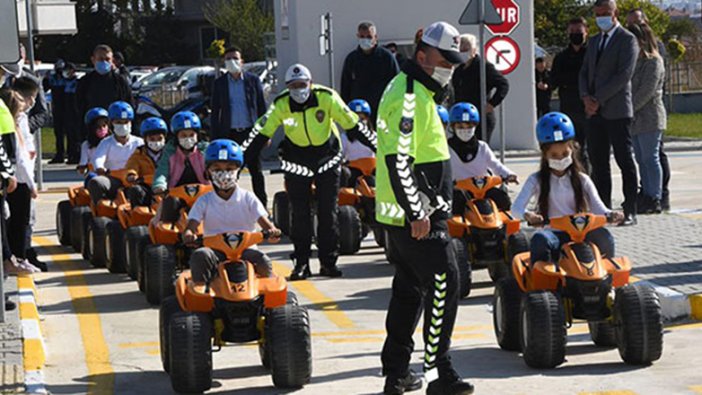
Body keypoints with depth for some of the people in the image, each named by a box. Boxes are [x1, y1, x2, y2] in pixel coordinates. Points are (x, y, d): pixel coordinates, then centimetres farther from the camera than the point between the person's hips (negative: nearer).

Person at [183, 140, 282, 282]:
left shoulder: (248, 198, 9)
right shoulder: (205, 201, 10)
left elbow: (263, 220, -1)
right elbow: (192, 225, -1)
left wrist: (272, 231, -27)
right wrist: (189, 235, -28)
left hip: (245, 248, 0)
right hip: (215, 250, 0)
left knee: (263, 261, -30)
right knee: (199, 255, -32)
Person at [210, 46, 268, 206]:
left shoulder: (253, 80, 3)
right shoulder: (220, 83, 5)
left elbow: (262, 107, 5)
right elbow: (215, 112, 7)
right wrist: (215, 138, 0)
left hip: (250, 132, 0)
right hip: (230, 133, 0)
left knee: (256, 171, 6)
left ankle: (262, 204, 13)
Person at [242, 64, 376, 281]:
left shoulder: (326, 98, -17)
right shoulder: (281, 105, -14)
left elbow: (352, 123, -11)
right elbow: (261, 133, -9)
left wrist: (378, 146, -9)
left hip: (328, 158, 0)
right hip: (297, 162, 0)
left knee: (328, 211, 1)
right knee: (300, 214, -1)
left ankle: (328, 261, 9)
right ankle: (301, 263, 7)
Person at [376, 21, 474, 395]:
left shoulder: (416, 92, 18)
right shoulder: (409, 97, -17)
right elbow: (397, 158, -25)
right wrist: (417, 213, -24)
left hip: (411, 212, 11)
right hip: (415, 215, -11)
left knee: (409, 289, 15)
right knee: (443, 284, -9)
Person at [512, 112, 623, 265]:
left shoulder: (581, 180, 13)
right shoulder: (537, 180, 7)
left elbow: (597, 207, 3)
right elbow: (517, 207, -7)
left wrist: (610, 215, -22)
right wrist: (528, 215, -32)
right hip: (553, 233, -2)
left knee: (604, 236, -30)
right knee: (540, 239, -38)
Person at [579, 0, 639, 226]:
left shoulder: (627, 39, -4)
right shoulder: (594, 42, 19)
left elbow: (624, 74, -13)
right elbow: (585, 72, 18)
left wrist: (598, 99, -14)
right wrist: (586, 97, -2)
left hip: (617, 111, -7)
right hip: (595, 112, 7)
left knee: (625, 162, -5)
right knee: (598, 163, 6)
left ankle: (630, 212, -3)